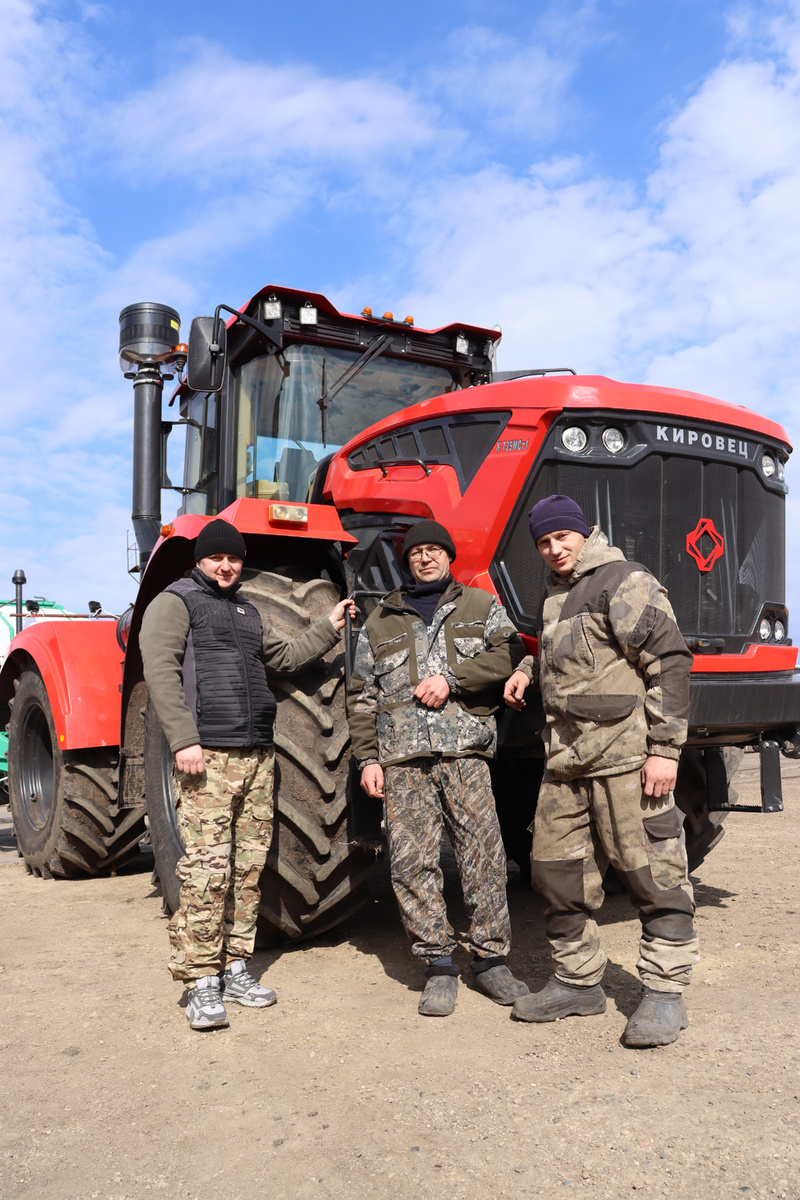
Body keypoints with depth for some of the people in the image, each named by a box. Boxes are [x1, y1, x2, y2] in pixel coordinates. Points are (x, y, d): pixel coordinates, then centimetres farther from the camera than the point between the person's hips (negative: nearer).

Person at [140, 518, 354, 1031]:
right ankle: (202, 981, 2)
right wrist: (184, 739, -18)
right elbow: (162, 672, -9)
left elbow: (286, 657, 30)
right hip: (208, 756, -7)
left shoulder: (248, 611, 24)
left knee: (250, 865, 8)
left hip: (258, 756, 7)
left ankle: (235, 968, 19)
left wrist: (330, 626, 24)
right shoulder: (175, 602, 3)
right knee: (207, 868, -9)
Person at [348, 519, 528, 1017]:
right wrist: (367, 758, 9)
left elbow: (510, 655, -3)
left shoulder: (482, 606, 15)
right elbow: (363, 696, 17)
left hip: (464, 750, -2)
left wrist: (452, 678, -12)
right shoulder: (381, 621, 19)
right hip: (402, 757, 2)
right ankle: (439, 965, 12)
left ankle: (491, 959, 14)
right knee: (412, 861, -1)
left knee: (483, 852, -2)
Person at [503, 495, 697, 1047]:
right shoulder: (556, 596, 20)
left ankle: (665, 992, 13)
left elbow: (670, 662, -13)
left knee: (650, 871, -1)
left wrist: (665, 747, -18)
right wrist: (529, 668, 16)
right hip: (566, 756, 9)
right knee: (556, 867, 11)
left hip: (625, 752, -8)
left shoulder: (624, 581, -6)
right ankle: (579, 981, 25)